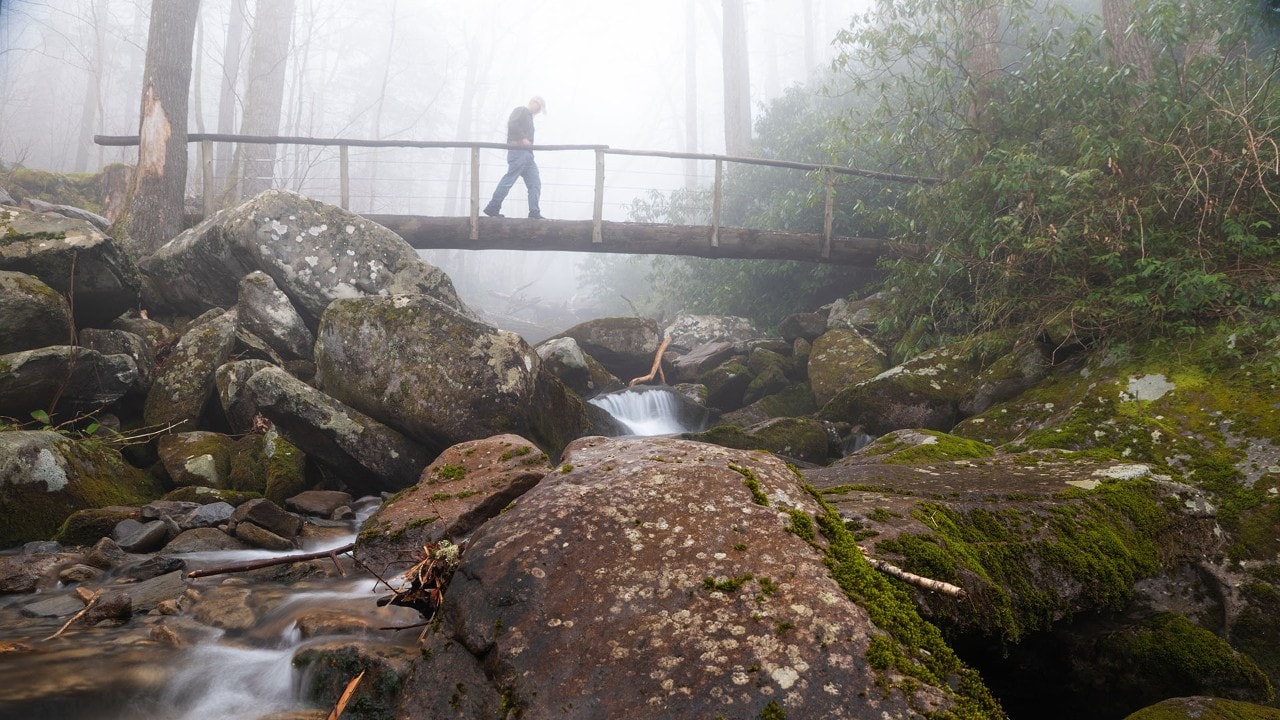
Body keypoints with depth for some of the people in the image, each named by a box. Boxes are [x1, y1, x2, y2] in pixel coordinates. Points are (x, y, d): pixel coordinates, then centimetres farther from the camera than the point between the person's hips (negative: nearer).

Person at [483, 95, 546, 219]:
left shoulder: (528, 116, 31)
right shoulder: (521, 110, 3)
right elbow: (512, 124, -16)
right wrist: (523, 138, -18)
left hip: (526, 153, 10)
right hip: (518, 151, -10)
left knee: (535, 183, 2)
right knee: (509, 179, -14)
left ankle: (534, 212, -2)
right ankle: (493, 208, -13)